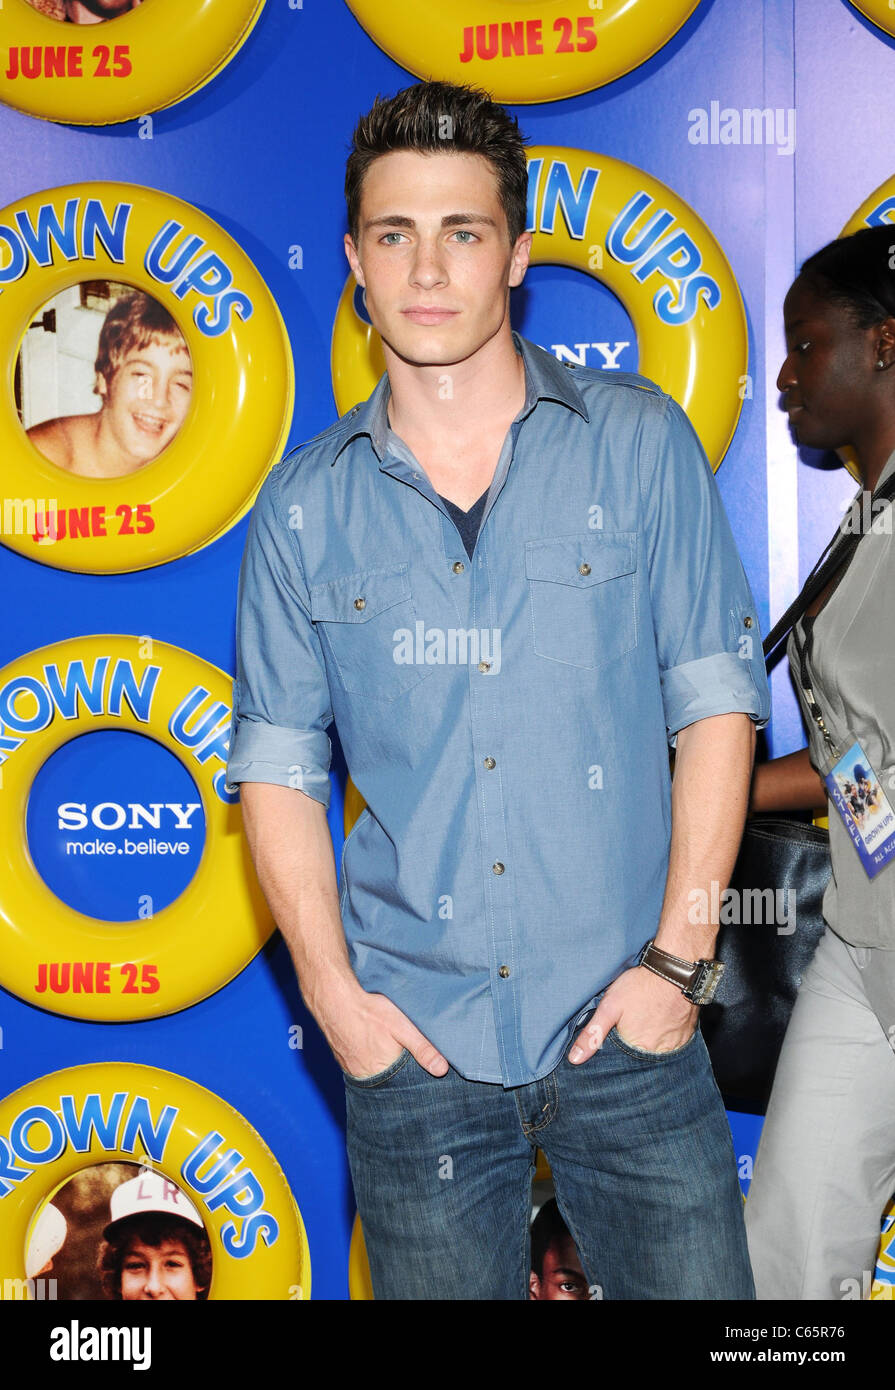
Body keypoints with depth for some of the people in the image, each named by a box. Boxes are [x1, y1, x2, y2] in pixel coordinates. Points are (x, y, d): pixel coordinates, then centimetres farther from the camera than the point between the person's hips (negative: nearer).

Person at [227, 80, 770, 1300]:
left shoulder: (638, 441, 0)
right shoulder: (307, 507, 3)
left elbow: (716, 700, -1)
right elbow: (277, 765, 5)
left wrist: (679, 957, -7)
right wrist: (332, 989, -5)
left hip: (625, 1023, -1)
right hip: (413, 1042, 1)